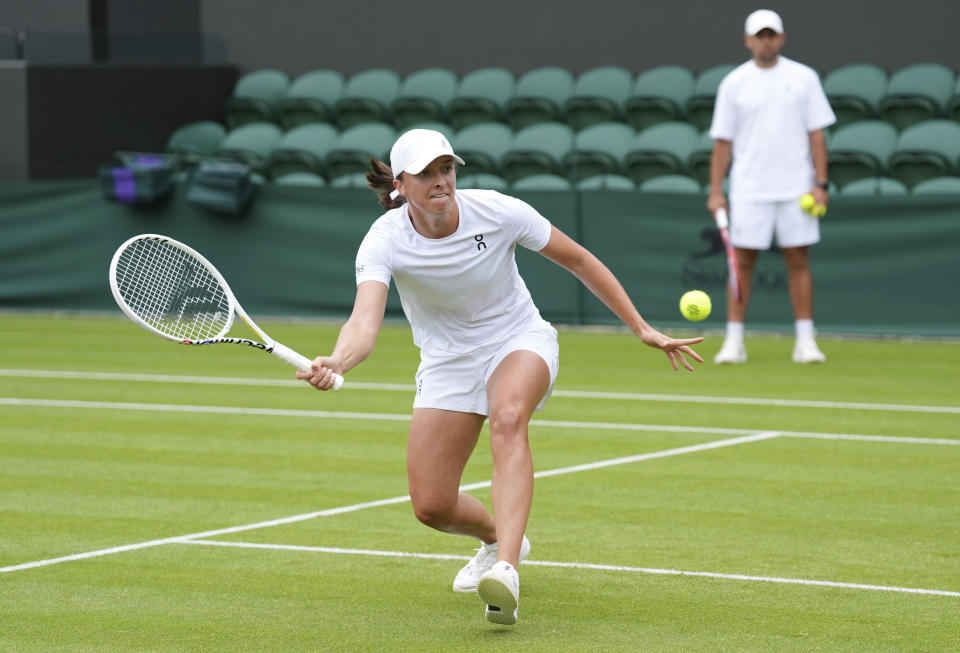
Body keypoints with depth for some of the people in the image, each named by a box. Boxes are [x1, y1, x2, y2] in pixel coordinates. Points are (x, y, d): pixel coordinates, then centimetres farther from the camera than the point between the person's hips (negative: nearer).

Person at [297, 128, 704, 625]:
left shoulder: (498, 212, -20)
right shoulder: (385, 241, -21)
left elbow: (578, 259, -6)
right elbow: (365, 323, -36)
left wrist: (642, 329, -4)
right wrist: (336, 362, -60)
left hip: (520, 342, -2)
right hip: (447, 359, 2)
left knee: (508, 417, -37)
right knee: (431, 507, -4)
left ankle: (505, 571, -48)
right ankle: (498, 539, 34)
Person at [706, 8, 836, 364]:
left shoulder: (803, 78, 4)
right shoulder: (734, 83, 4)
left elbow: (816, 134, 5)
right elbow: (722, 142, 4)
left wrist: (820, 182, -3)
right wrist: (715, 191, -1)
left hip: (796, 189, 0)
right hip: (749, 191, 0)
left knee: (799, 261, 1)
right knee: (743, 262, -1)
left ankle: (806, 342, 5)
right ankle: (734, 342, 3)